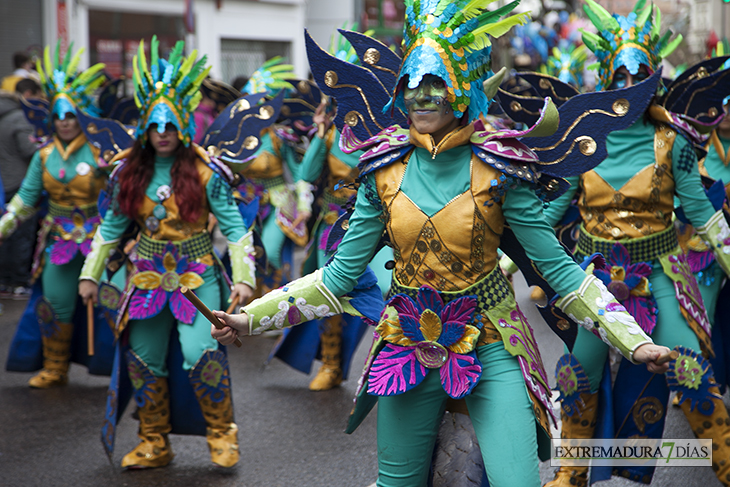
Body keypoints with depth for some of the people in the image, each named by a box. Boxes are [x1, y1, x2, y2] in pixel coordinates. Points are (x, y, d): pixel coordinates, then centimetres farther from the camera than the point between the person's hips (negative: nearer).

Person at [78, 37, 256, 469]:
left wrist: (244, 276, -16)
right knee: (143, 358, 7)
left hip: (197, 274, -4)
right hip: (149, 274, 5)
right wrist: (91, 274, 11)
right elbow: (112, 226, 12)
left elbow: (234, 227, -7)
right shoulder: (130, 170, 3)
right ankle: (154, 444, 24)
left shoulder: (204, 171, -8)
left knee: (200, 352, -20)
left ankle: (222, 432, 1)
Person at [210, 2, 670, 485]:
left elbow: (559, 269, -7)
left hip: (489, 347, -3)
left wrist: (634, 341, -15)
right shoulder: (386, 171, 0)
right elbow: (341, 275, 3)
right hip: (408, 348, 3)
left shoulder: (496, 168, -8)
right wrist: (252, 318, -3)